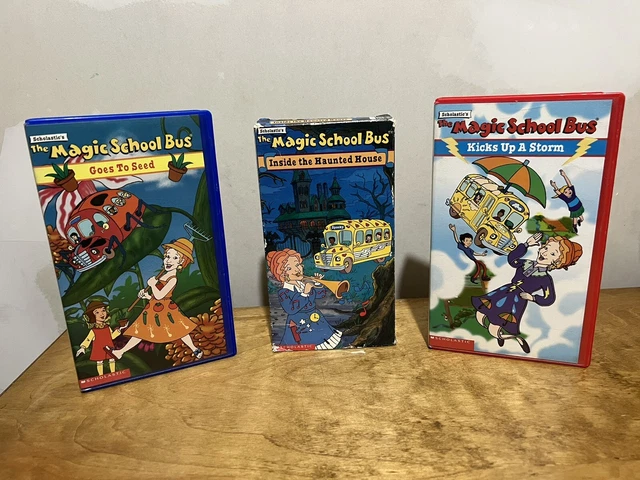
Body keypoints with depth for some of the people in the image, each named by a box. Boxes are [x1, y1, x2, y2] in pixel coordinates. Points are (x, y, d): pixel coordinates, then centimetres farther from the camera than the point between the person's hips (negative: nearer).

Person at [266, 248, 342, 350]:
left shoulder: (304, 284, 1)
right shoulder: (283, 292, -19)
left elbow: (320, 294, 16)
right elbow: (291, 309, -31)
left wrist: (318, 283, -4)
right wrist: (304, 293, -30)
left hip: (316, 319, 7)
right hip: (299, 324, -7)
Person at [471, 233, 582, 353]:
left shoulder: (545, 279, -9)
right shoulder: (526, 264, 6)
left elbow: (549, 299, -5)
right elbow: (511, 259, 20)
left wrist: (533, 297, -19)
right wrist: (526, 245, 13)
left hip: (516, 302, -6)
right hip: (504, 294, 6)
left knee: (494, 331, -14)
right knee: (479, 316, 6)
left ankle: (516, 336, 16)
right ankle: (500, 332, 29)